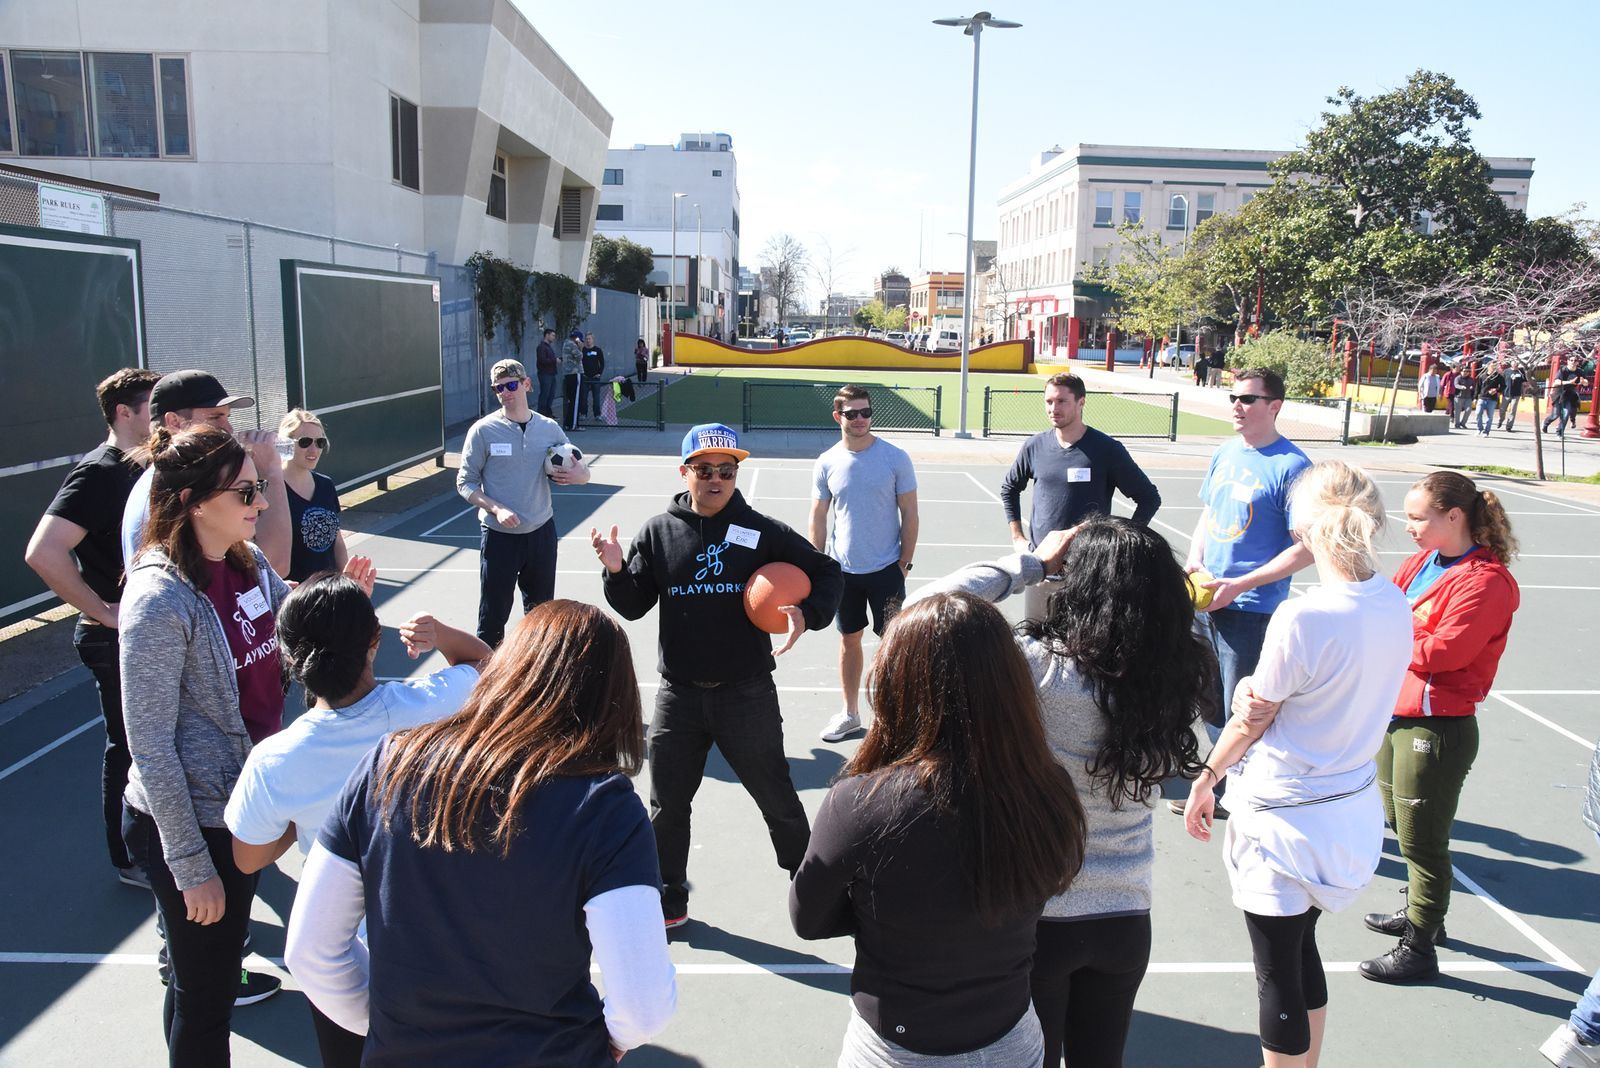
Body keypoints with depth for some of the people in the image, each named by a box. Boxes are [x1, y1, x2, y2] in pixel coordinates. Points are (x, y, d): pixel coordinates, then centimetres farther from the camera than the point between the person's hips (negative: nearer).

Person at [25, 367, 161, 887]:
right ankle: (132, 859, 23)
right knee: (130, 747, 6)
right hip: (119, 641, -8)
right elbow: (43, 552, -32)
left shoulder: (144, 467, 6)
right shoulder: (99, 472, -20)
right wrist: (103, 611, -24)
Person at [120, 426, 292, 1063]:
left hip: (245, 800, 7)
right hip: (188, 821, -7)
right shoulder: (160, 599, -23)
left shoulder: (249, 562, -2)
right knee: (202, 997, 10)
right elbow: (151, 746, -20)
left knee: (225, 944, 27)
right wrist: (191, 866, -16)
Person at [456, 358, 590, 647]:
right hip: (499, 535, -3)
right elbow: (465, 483, -4)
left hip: (541, 533, 3)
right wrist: (496, 509, -21)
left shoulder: (549, 428, 3)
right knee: (493, 616, 2)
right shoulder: (483, 430, -6)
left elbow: (584, 473, 10)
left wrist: (575, 474, -15)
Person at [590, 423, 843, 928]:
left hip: (747, 695, -2)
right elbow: (633, 606, 2)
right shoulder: (658, 532, 1)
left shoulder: (762, 531, -5)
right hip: (678, 696, 2)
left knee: (777, 800, 11)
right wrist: (616, 570, -16)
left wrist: (809, 614, -16)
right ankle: (668, 900, 33)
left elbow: (827, 572, 1)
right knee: (668, 804, 14)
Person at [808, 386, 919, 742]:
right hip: (842, 569, 3)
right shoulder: (826, 463, 0)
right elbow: (818, 518, 6)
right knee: (848, 640, 12)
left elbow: (909, 514, -3)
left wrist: (904, 563, -6)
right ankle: (850, 714, 26)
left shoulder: (895, 457, -7)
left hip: (886, 569, -2)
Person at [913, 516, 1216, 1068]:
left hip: (1035, 918, -4)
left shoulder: (1040, 669, -26)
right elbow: (1189, 624, 10)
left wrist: (1033, 561, -15)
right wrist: (1145, 571, -3)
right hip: (1126, 921, 4)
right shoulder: (1178, 671, -13)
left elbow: (926, 609, -22)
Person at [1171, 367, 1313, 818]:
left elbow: (1306, 548, -15)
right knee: (1211, 702, 19)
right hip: (1204, 600, 7)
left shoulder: (1291, 466, -14)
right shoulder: (1225, 454, 7)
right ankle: (1222, 787, 37)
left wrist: (1240, 584, -20)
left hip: (1251, 609, -7)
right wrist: (1194, 562, 2)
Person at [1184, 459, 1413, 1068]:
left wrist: (1206, 779, 2)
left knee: (1277, 974, 10)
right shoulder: (1396, 605, -4)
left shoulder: (1302, 618, -27)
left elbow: (1252, 719, -14)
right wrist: (1254, 694, -14)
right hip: (1353, 808, 8)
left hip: (1286, 821, -8)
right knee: (1302, 949, 26)